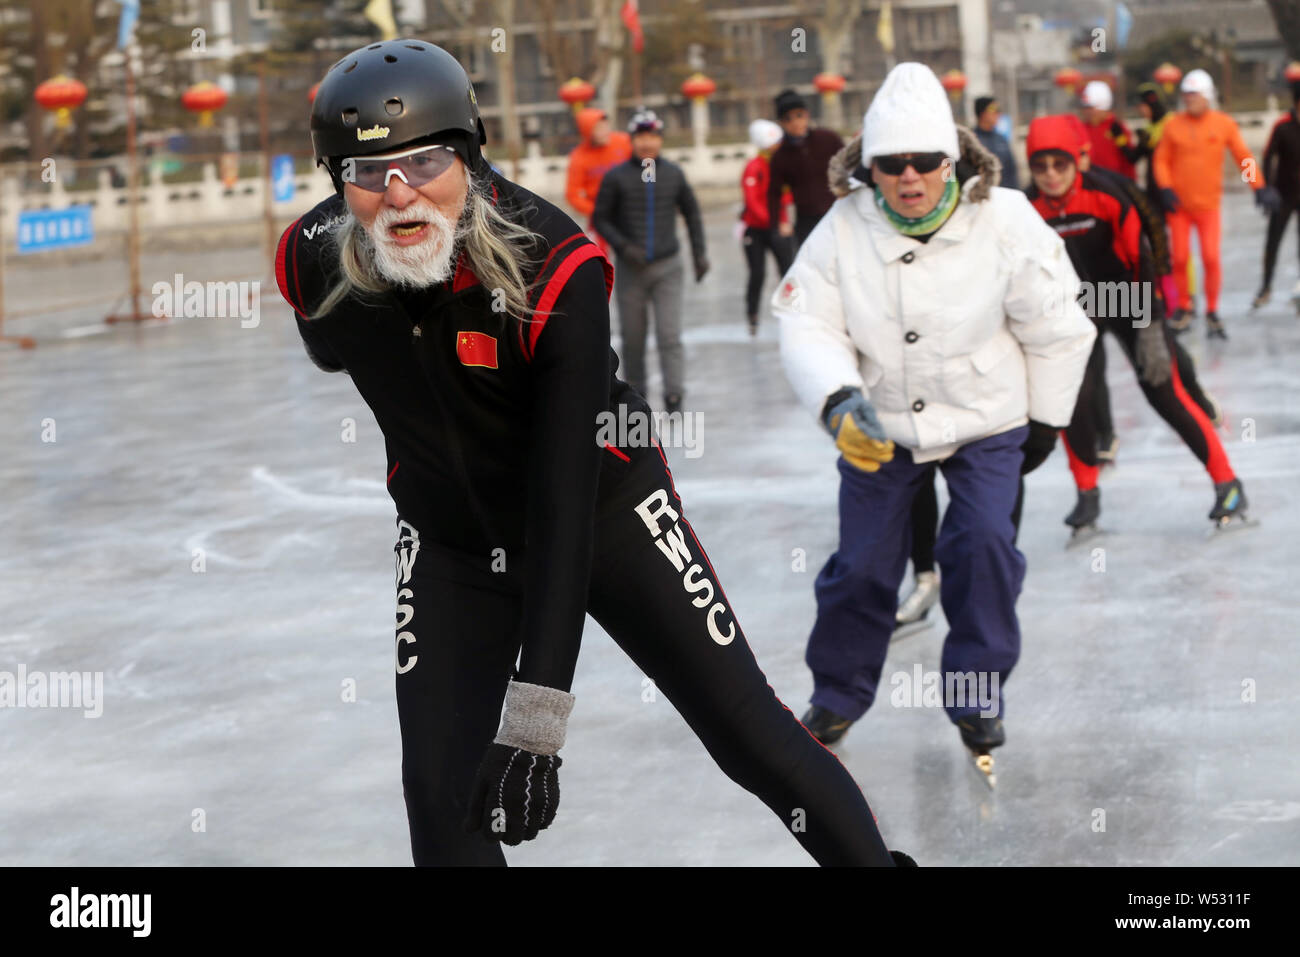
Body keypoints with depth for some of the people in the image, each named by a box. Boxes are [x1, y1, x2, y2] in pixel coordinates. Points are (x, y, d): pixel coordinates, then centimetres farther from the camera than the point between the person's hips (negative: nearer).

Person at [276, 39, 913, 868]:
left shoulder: (557, 270, -32)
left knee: (751, 732, 0)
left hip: (606, 510, -3)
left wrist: (534, 716, -39)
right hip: (452, 539, 3)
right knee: (440, 793, -4)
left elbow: (562, 501, -35)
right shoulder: (312, 263, -20)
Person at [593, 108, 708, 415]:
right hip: (631, 270, -1)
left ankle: (674, 396, -10)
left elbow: (691, 212, 16)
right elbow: (601, 219, 0)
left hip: (667, 267, 1)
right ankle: (635, 392, 23)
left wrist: (699, 252, 11)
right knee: (633, 338, 6)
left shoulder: (673, 173, 4)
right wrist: (623, 246, -14)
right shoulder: (616, 177, -4)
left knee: (670, 335, -10)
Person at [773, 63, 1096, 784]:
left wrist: (1045, 419, 1)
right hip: (880, 423, 2)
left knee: (983, 543, -16)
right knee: (862, 562, 6)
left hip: (987, 422, -1)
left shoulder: (1006, 223, -20)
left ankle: (978, 695, 4)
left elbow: (1055, 327, -8)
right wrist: (839, 402, -33)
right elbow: (808, 326, -16)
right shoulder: (843, 231, -16)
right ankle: (839, 694, 29)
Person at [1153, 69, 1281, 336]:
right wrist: (1166, 188, -11)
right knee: (1179, 258, 2)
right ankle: (1184, 308, 21)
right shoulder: (1174, 125, -3)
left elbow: (1243, 157, 2)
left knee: (1211, 259, -6)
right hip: (1178, 204, 1)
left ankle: (1212, 312, 10)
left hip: (1208, 204, -1)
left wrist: (1260, 187, -5)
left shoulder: (1224, 124, -4)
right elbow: (1161, 159, 2)